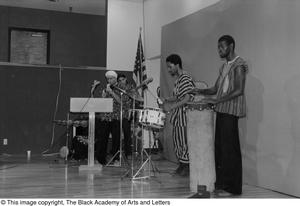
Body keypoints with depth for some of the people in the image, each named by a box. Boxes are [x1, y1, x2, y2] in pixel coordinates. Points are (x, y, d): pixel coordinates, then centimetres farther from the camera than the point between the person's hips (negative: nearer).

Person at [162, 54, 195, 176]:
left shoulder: (185, 79, -14)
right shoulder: (178, 79, 15)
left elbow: (187, 98, -23)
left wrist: (171, 107, -27)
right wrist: (168, 100, 8)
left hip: (184, 115, -10)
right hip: (178, 116, 10)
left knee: (184, 141, -4)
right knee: (177, 140, 13)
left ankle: (187, 167, 6)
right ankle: (181, 165, 22)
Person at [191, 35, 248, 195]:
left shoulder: (239, 65, -6)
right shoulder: (224, 66, 21)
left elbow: (239, 90, -16)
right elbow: (216, 89, 22)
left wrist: (216, 100, -19)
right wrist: (201, 91, 4)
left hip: (231, 111, -8)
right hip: (221, 110, 8)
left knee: (229, 148, -6)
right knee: (219, 146, 8)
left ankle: (232, 187, 0)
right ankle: (220, 182, 15)